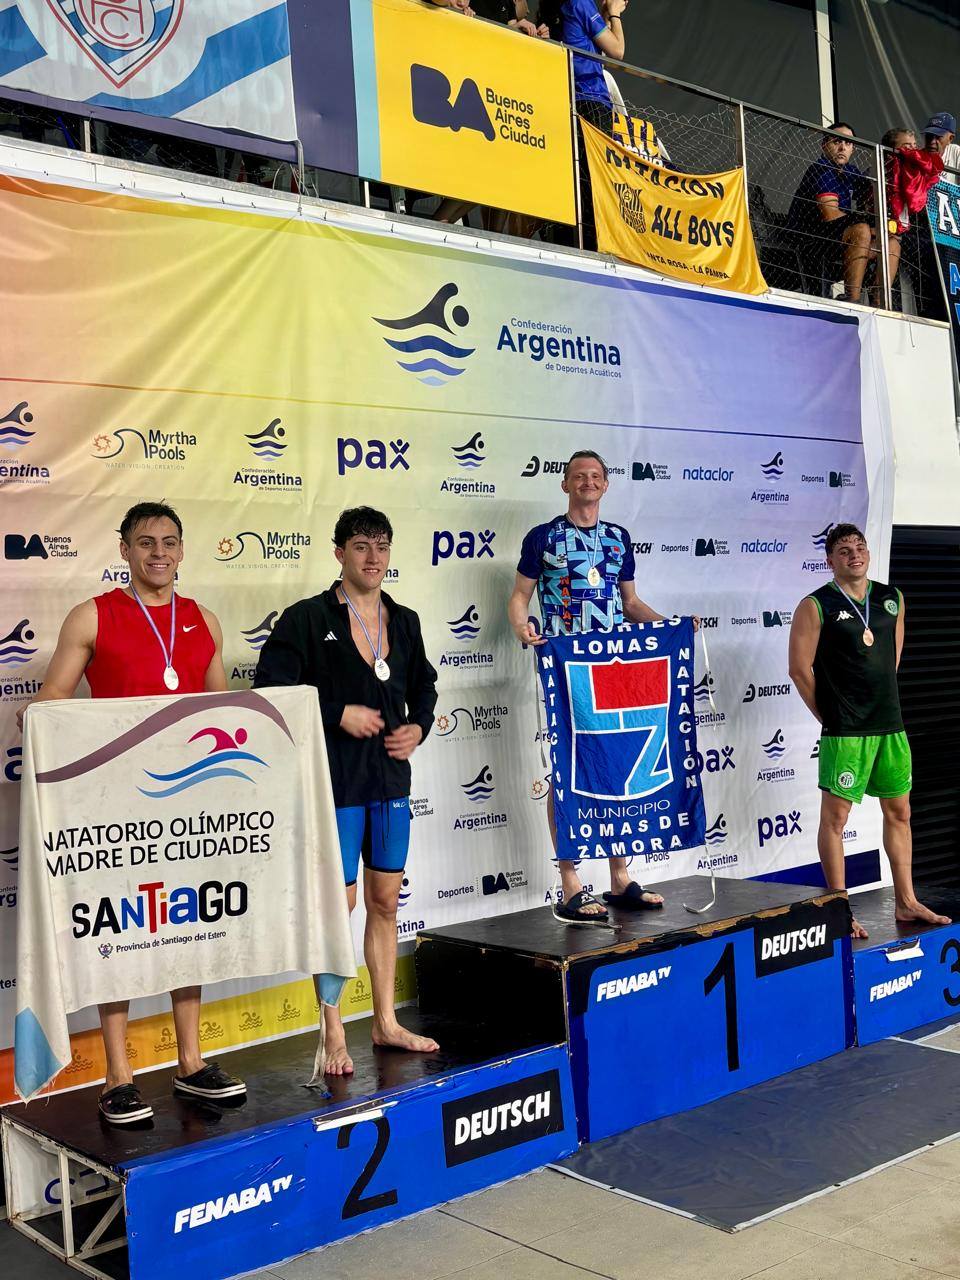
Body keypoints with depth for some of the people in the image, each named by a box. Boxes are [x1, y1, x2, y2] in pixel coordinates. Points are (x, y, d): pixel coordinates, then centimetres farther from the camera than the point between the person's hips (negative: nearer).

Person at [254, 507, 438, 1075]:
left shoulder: (404, 621, 10)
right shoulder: (307, 618, -7)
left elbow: (424, 684, 23)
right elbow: (271, 689, -12)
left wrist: (418, 726, 3)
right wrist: (338, 714, -15)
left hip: (391, 778, 5)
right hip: (335, 779, -5)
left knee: (385, 901, 12)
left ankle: (387, 1023, 25)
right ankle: (334, 1036, 11)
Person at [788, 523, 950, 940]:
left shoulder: (892, 599, 10)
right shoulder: (815, 606, -7)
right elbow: (800, 668, -7)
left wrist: (882, 702, 16)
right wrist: (830, 716, -3)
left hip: (890, 725, 6)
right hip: (844, 732, -6)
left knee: (899, 812, 12)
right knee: (835, 817, -2)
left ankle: (906, 903, 23)